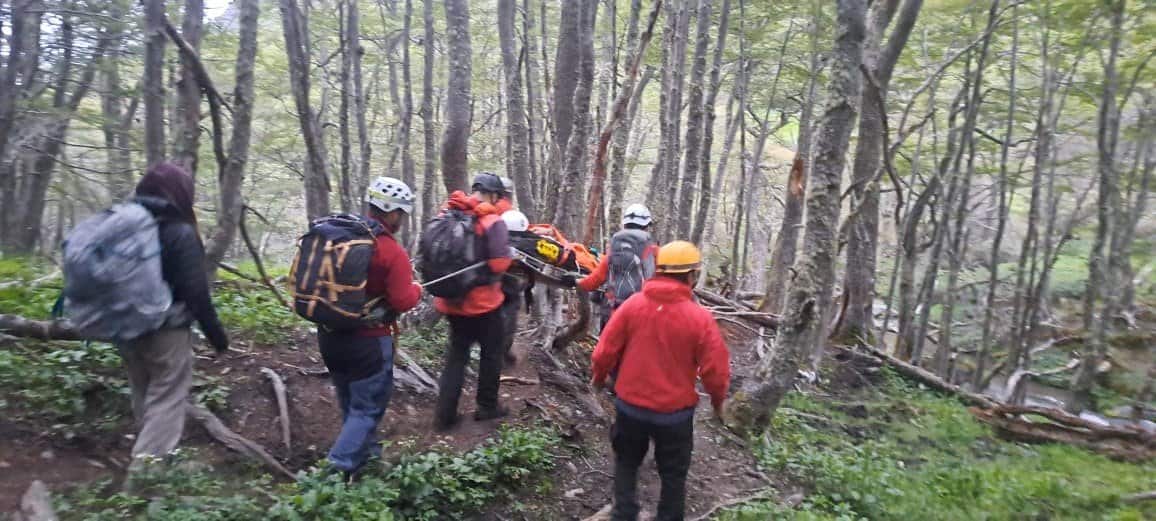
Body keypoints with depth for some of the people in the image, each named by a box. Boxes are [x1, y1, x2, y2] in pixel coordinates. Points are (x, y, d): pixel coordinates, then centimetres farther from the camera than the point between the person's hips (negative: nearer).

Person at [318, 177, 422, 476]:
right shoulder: (393, 252, -19)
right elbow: (402, 302, -20)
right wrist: (416, 289, 1)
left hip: (329, 336, 7)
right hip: (368, 341, -7)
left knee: (350, 403, 23)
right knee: (367, 408, 7)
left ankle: (365, 455, 37)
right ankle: (338, 469, 1)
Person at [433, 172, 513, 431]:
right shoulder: (493, 222, -17)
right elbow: (499, 264, -22)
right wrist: (510, 255, -2)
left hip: (452, 301, 6)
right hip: (483, 302, -5)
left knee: (456, 354, 17)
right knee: (492, 352, 15)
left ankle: (445, 414, 15)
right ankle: (487, 406, 26)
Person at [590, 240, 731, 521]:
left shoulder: (632, 304, -11)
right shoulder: (700, 317, -16)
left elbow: (605, 351, -6)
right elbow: (716, 369, -11)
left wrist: (599, 377, 14)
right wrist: (718, 400, 9)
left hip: (630, 405, 2)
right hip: (675, 412, -2)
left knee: (626, 463, 25)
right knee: (673, 475, 20)